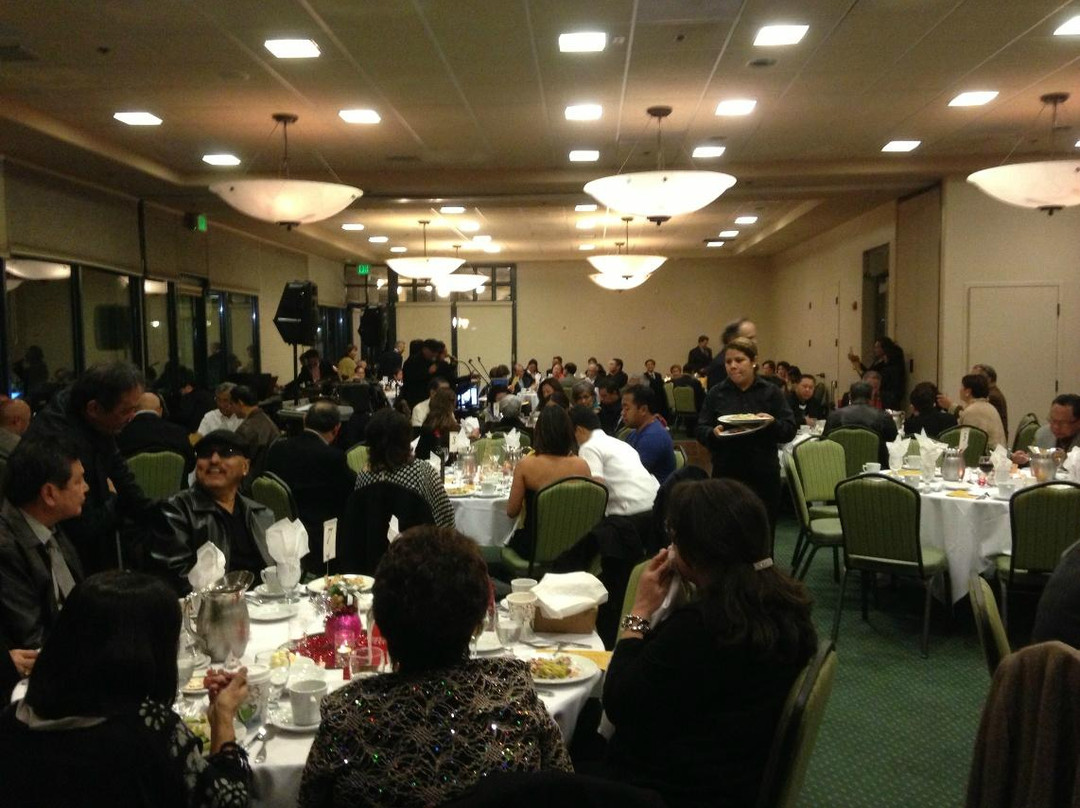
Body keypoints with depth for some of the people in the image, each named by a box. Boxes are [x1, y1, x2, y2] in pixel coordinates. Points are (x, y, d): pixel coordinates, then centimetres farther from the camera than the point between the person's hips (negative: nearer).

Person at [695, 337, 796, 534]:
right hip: (725, 475, 0)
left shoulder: (771, 392, 6)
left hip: (763, 475, 0)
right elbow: (700, 431, 5)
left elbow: (790, 431, 2)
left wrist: (773, 423, -18)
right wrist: (713, 433, -16)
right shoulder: (716, 393, 8)